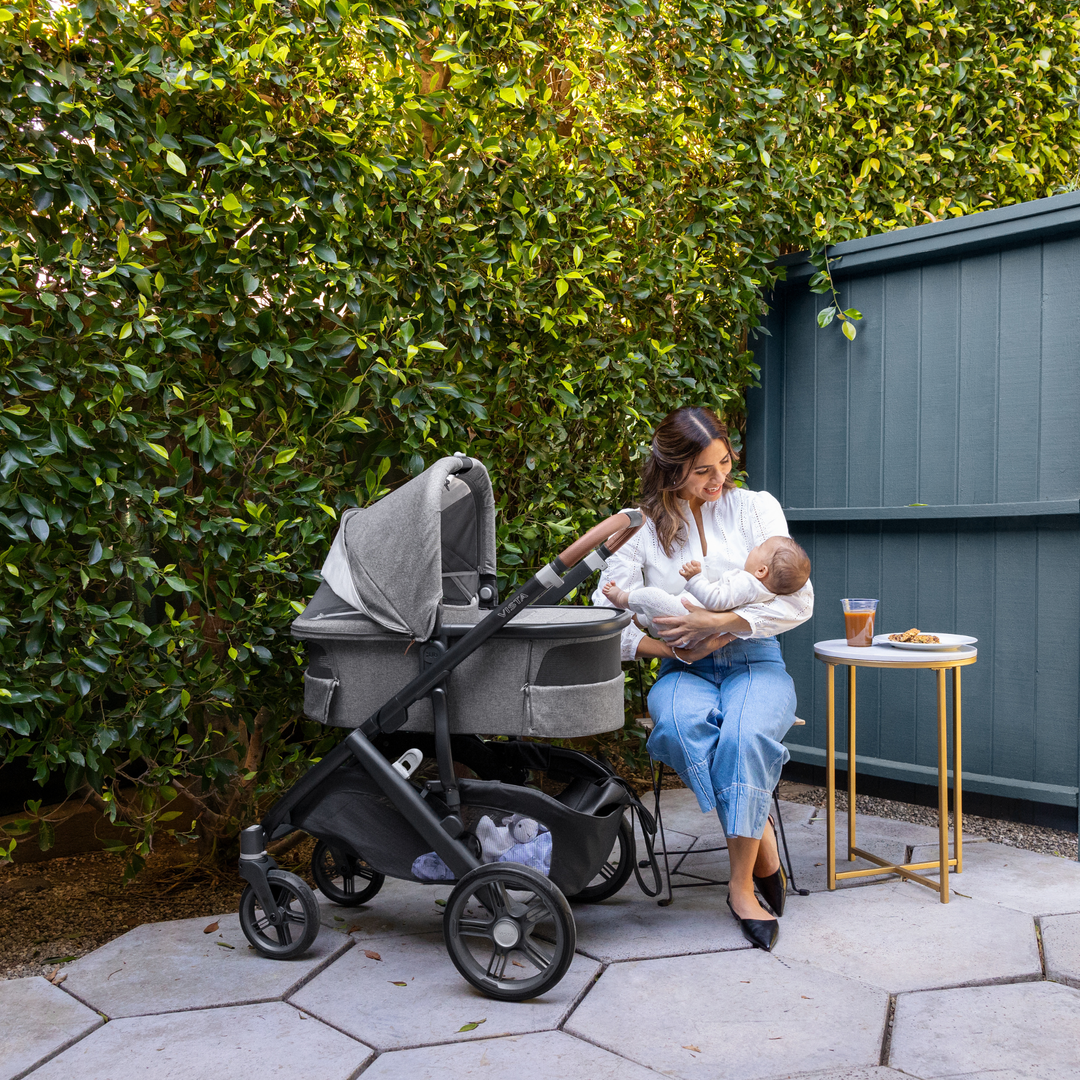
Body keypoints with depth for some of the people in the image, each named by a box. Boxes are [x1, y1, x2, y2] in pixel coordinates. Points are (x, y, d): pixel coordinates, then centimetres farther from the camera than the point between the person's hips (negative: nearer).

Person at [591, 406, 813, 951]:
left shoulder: (755, 507, 3)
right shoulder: (642, 527, 2)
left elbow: (797, 601, -3)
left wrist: (718, 624, -14)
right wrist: (675, 650, -11)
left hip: (755, 664, 0)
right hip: (684, 671, 1)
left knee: (745, 734, -34)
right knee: (680, 726, -35)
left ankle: (742, 885, -17)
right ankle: (761, 841, -18)